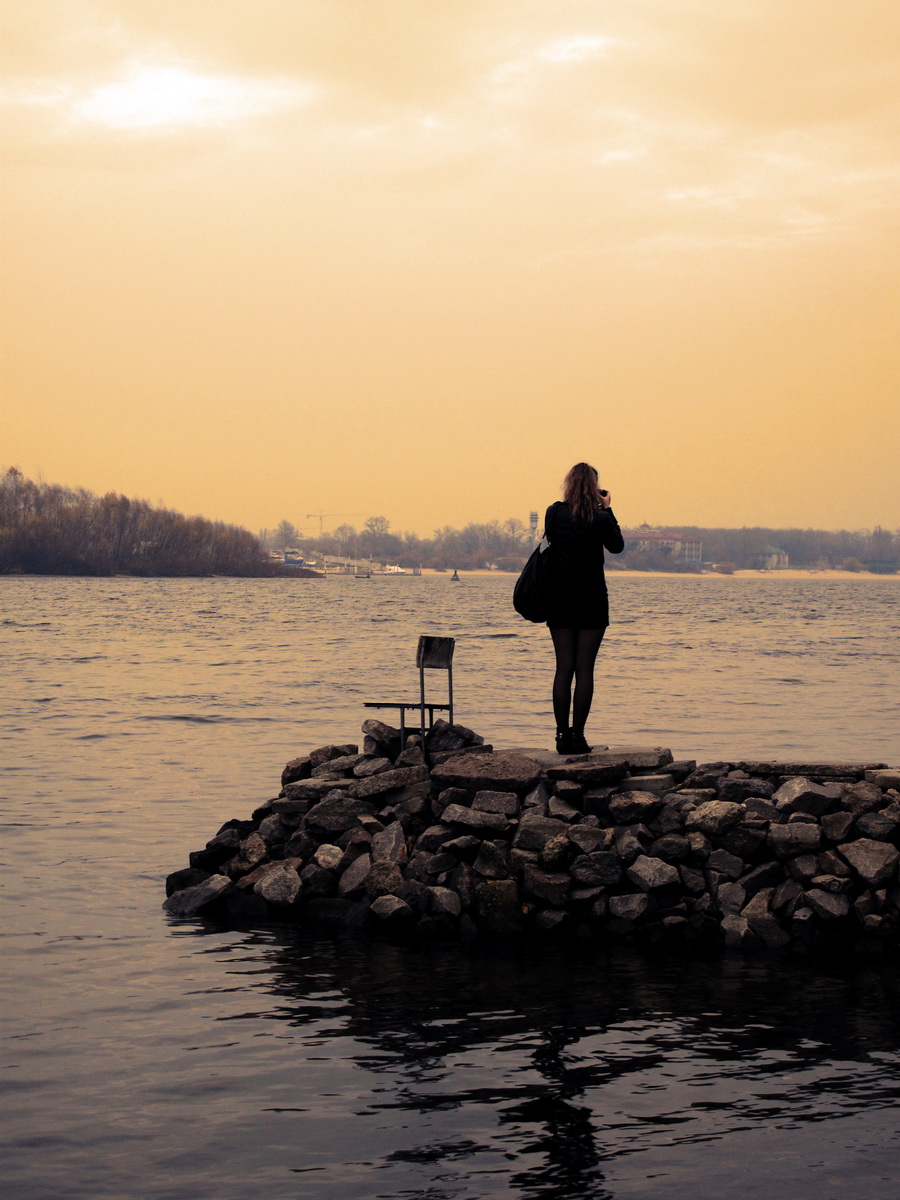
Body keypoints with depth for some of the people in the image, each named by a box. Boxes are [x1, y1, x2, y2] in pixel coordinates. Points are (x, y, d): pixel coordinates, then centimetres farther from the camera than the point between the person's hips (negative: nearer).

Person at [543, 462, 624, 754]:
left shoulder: (554, 513, -2)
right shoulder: (599, 518, -8)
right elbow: (617, 546, 8)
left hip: (560, 600, 2)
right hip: (592, 600, -2)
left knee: (563, 668, 5)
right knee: (584, 669, 0)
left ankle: (562, 735, 3)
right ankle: (577, 735, -2)